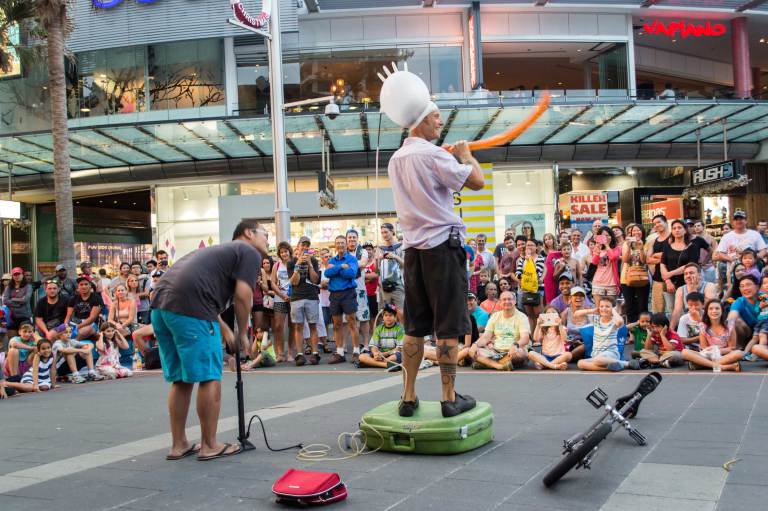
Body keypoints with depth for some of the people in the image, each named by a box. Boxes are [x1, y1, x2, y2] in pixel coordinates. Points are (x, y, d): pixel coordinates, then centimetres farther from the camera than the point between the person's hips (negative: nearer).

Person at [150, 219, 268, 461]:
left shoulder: (222, 250, 33)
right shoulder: (250, 253, 6)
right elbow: (242, 296, -7)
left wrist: (226, 332, 34)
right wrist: (242, 334, 6)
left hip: (160, 305, 9)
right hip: (189, 308, -9)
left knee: (180, 380, 16)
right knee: (209, 378, 2)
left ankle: (178, 445, 23)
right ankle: (209, 445, 10)